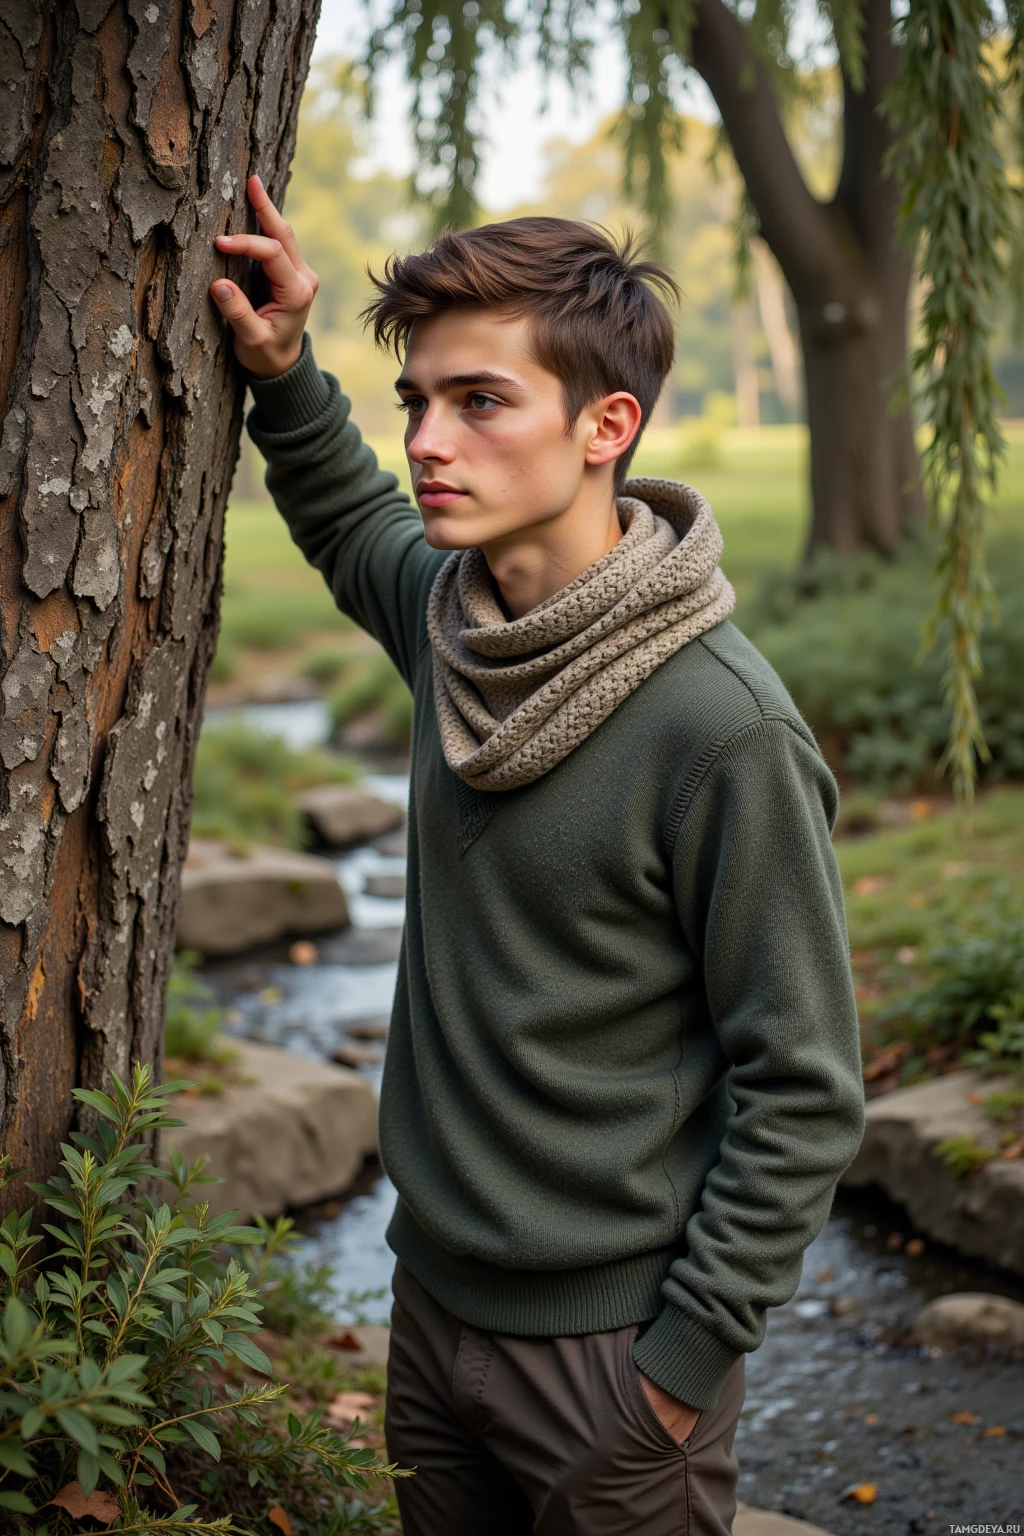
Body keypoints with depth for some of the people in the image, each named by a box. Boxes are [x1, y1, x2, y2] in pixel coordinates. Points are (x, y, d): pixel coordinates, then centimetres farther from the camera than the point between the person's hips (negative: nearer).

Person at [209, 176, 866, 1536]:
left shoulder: (724, 729, -23)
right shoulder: (451, 610, -3)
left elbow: (802, 1095, -17)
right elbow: (352, 529, 22)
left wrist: (687, 1361, -14)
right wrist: (283, 376, 5)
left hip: (617, 1345, -6)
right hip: (435, 1303, 7)